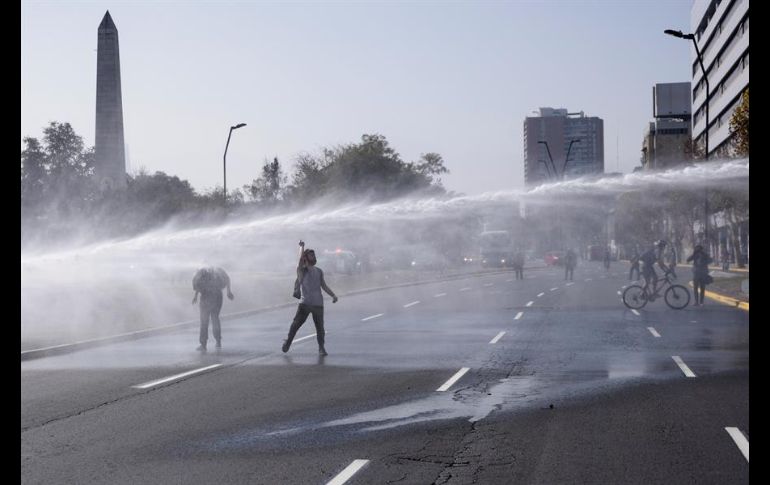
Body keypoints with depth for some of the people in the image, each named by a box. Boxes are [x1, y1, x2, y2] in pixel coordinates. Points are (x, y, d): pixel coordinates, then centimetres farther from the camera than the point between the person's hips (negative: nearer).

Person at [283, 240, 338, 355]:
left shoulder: (319, 271, 15)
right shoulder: (302, 270, 1)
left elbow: (324, 286, 19)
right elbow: (301, 257, -16)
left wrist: (333, 295, 10)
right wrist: (302, 246, -5)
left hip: (318, 304, 3)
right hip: (304, 303, -3)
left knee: (320, 327, 3)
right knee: (296, 324, -5)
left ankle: (321, 348, 15)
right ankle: (287, 342, 13)